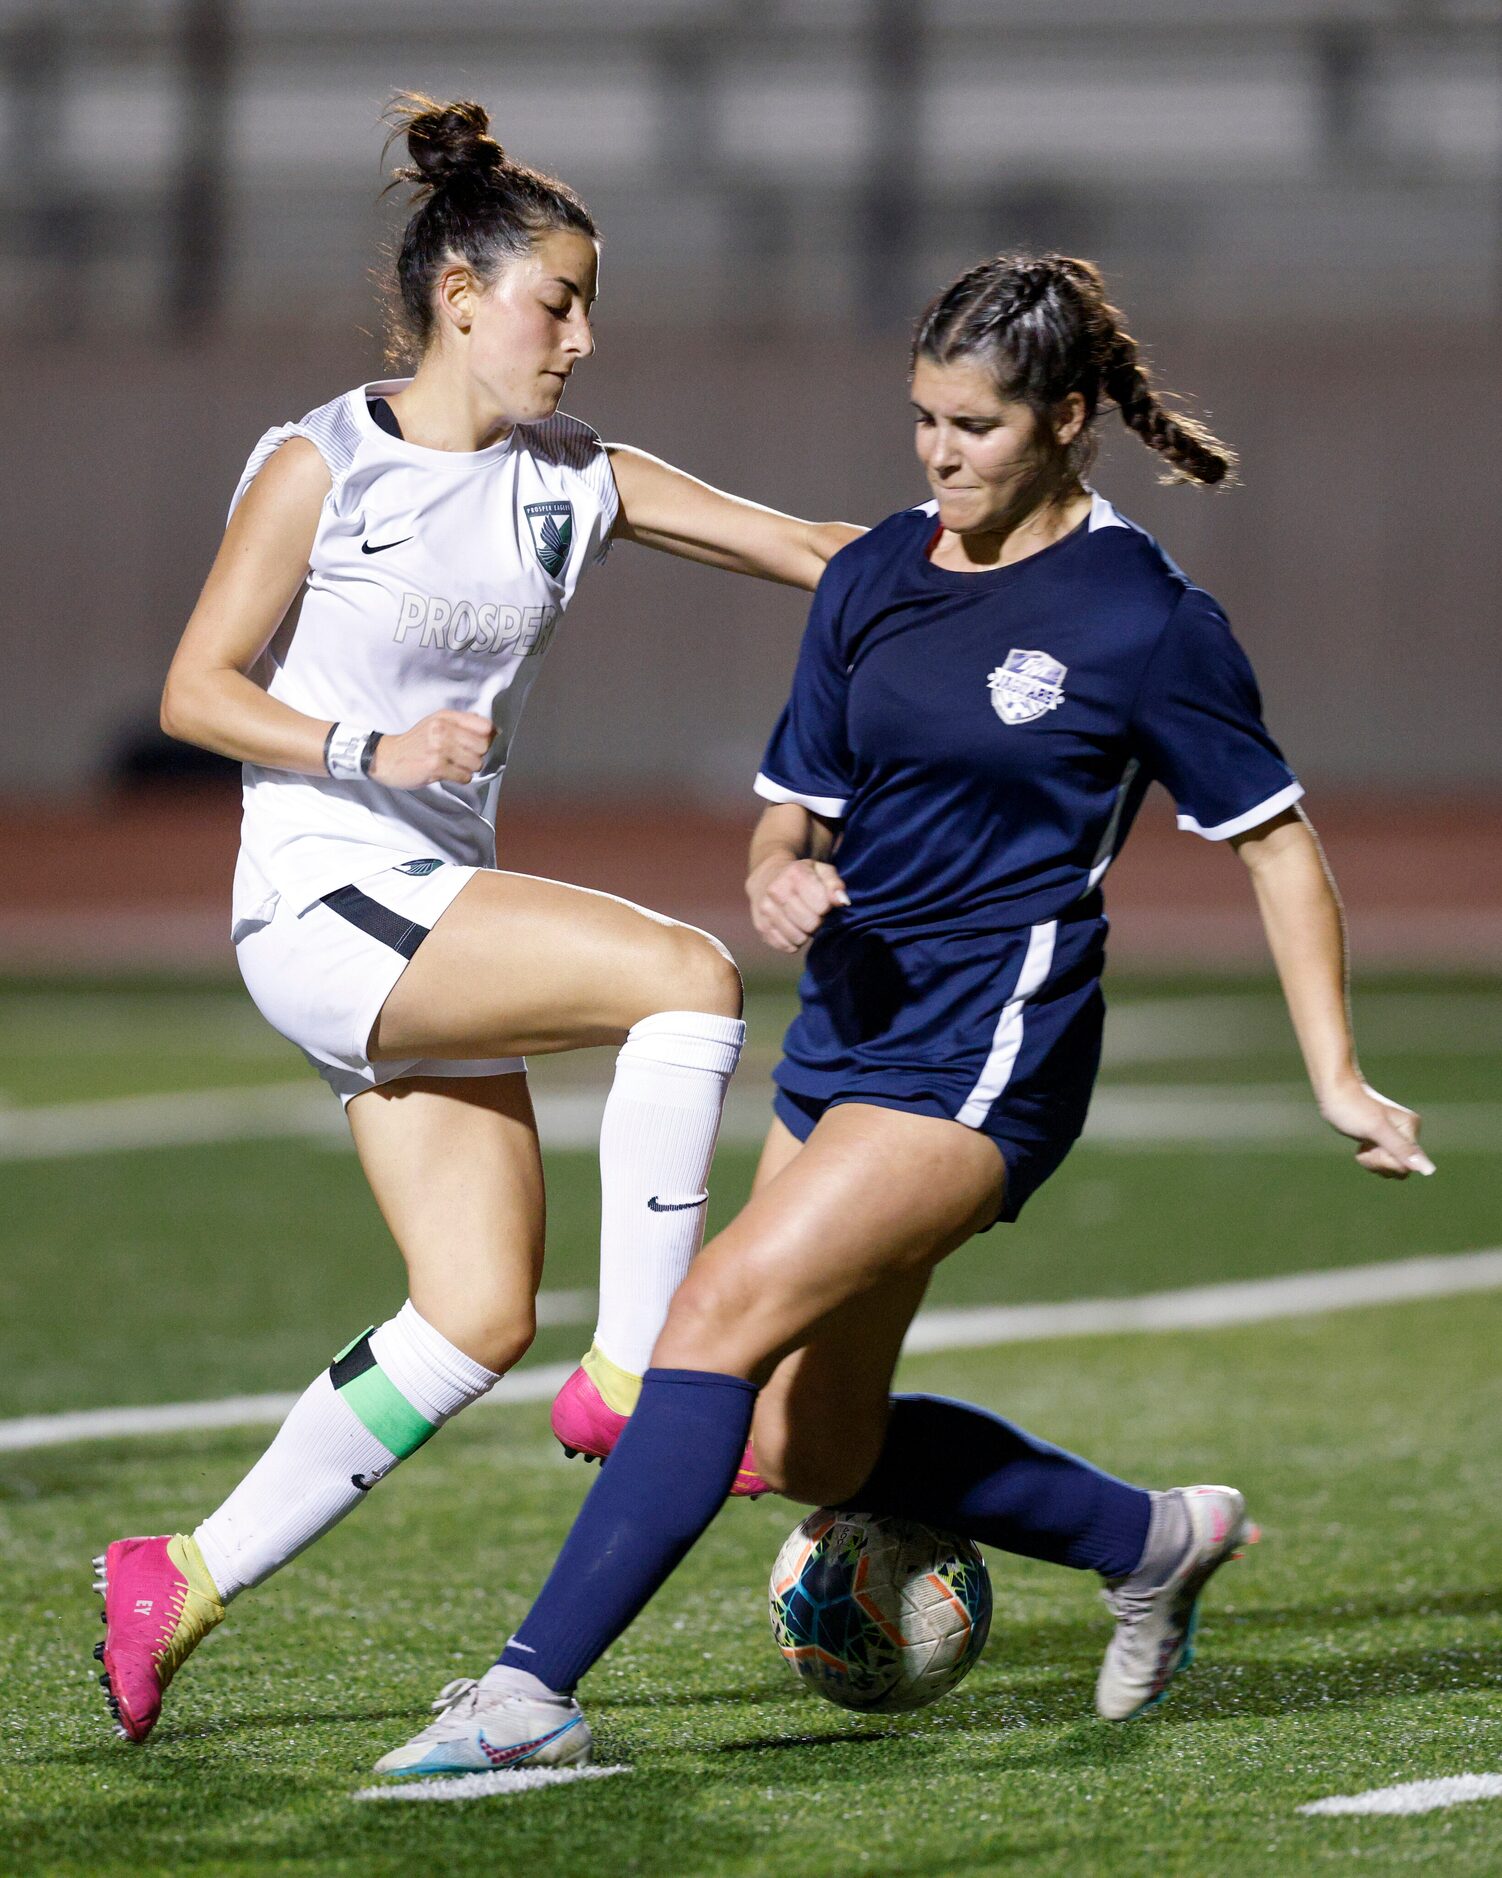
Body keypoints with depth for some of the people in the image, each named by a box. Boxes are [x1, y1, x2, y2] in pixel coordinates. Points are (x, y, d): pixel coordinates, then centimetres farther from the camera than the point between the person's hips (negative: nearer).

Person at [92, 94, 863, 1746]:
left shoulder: (574, 482, 9)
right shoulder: (320, 466, -6)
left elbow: (809, 548, 5)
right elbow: (195, 692, -6)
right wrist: (368, 753, -20)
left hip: (440, 926, 7)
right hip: (321, 902, -7)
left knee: (481, 1316, 1)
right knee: (683, 974, -24)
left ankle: (185, 1581, 10)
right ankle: (639, 1374, -18)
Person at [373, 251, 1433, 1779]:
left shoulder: (1143, 619, -8)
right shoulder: (872, 578, 9)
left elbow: (1276, 841, -1)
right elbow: (796, 807, 15)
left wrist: (1336, 1077, -4)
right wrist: (778, 879, -9)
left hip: (984, 1060, -8)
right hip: (844, 1030, 8)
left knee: (725, 1312, -21)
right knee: (815, 1452, 11)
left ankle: (532, 1691, -22)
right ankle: (1151, 1539, 32)